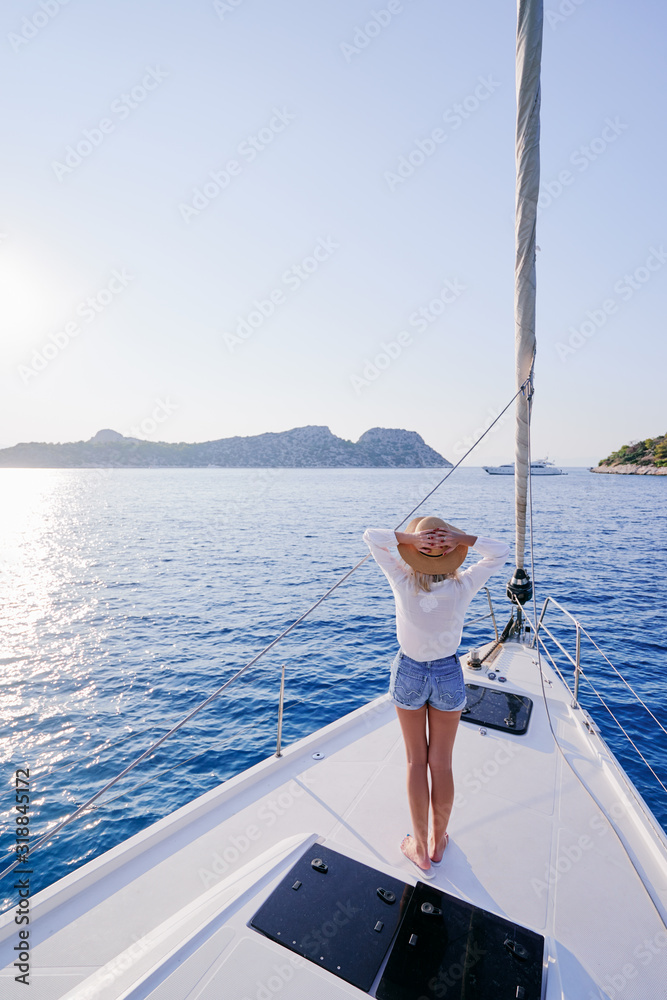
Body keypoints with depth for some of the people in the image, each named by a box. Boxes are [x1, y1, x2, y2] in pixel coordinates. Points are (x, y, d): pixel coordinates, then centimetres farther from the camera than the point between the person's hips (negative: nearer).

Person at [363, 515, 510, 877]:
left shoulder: (404, 583, -22)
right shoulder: (462, 588, -20)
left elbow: (371, 535, -15)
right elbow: (500, 551, -9)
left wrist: (408, 538, -28)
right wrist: (462, 540, -24)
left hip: (409, 673, 0)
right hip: (448, 675, 1)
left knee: (416, 761, 17)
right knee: (442, 763, 18)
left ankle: (421, 849, 31)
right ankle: (438, 841, 39)